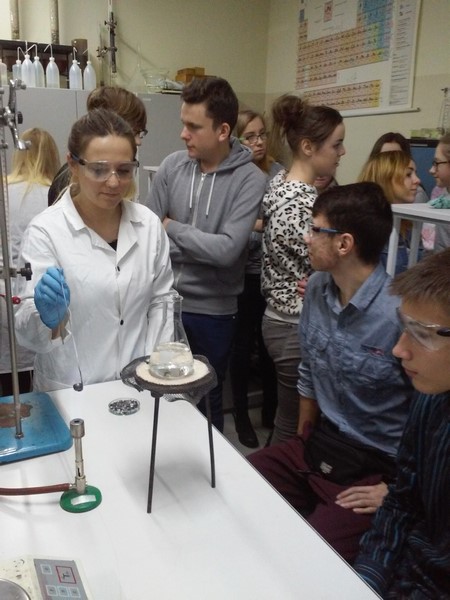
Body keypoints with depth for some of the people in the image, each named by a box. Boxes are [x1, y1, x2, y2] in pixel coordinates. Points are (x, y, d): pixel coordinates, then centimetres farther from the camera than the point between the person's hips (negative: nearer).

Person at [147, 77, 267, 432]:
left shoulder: (250, 179, -13)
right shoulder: (172, 166, -3)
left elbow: (227, 249, -21)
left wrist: (172, 227, -11)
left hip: (214, 309, -3)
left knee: (208, 398, 16)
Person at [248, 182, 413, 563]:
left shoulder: (402, 316, -26)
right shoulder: (318, 288, -1)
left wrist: (397, 490, -12)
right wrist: (302, 440, 14)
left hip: (376, 471, -6)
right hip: (316, 447, 7)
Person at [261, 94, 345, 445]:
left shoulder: (280, 184, 6)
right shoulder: (303, 204, -24)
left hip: (278, 317, 10)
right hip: (300, 327, -10)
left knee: (287, 422, 24)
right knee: (293, 429, 8)